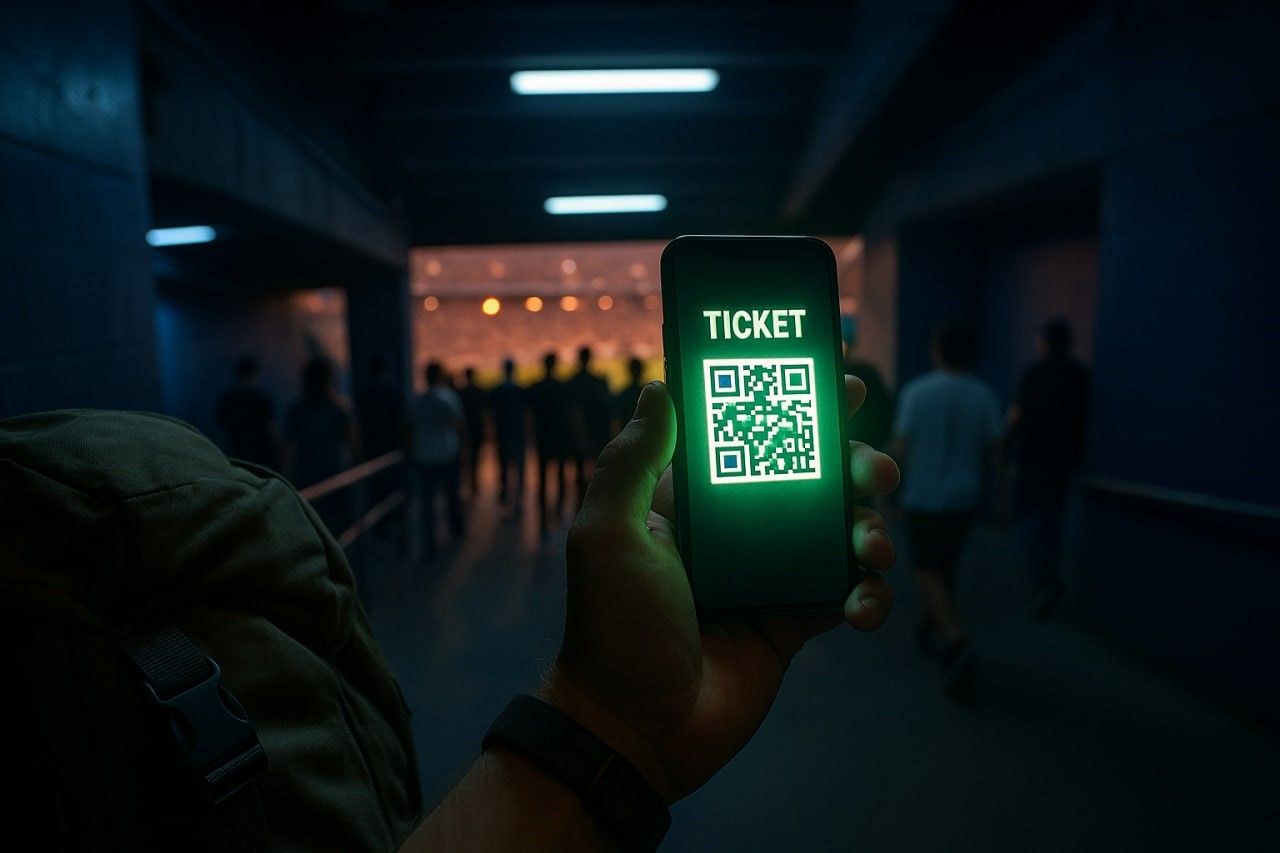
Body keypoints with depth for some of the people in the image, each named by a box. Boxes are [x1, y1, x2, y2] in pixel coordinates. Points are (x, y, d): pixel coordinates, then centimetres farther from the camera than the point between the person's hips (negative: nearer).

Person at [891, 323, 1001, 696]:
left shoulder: (916, 392, -13)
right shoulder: (983, 396, -4)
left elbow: (901, 447, -12)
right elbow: (993, 449, -1)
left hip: (924, 497, -4)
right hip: (965, 497, 4)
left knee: (928, 572, 3)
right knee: (944, 567, 21)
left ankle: (956, 641, -15)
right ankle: (934, 626, 37)